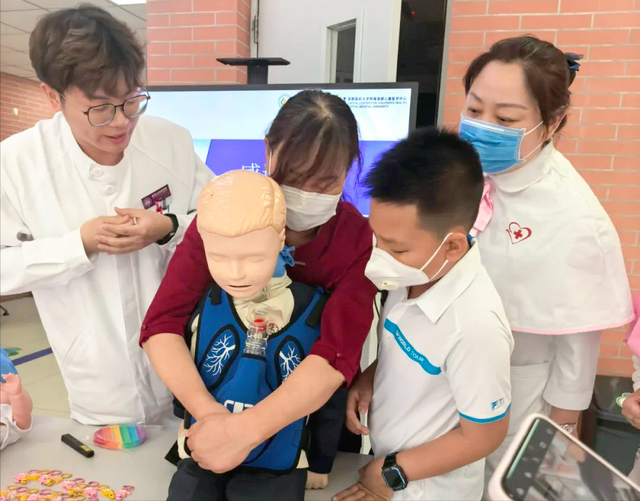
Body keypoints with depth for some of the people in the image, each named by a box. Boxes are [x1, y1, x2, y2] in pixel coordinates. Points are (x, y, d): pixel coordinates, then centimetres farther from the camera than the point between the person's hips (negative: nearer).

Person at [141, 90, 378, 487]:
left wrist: (246, 430, -43)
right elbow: (162, 324, -25)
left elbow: (337, 354, -32)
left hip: (317, 412, 0)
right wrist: (209, 414, -39)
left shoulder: (358, 239, -22)